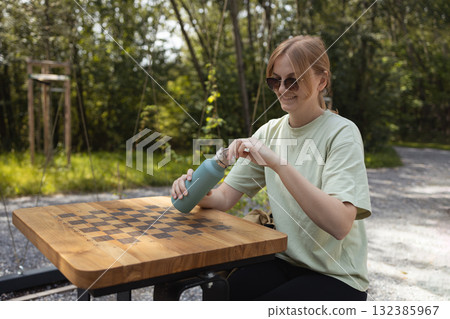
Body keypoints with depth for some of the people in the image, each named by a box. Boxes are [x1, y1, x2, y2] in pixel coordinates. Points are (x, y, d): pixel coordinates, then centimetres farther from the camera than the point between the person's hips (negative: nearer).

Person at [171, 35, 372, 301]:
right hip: (284, 261, 4)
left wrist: (278, 163, -35)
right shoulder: (270, 131, 4)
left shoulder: (342, 133, -14)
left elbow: (340, 224, -28)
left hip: (337, 277, -4)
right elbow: (225, 197, 0)